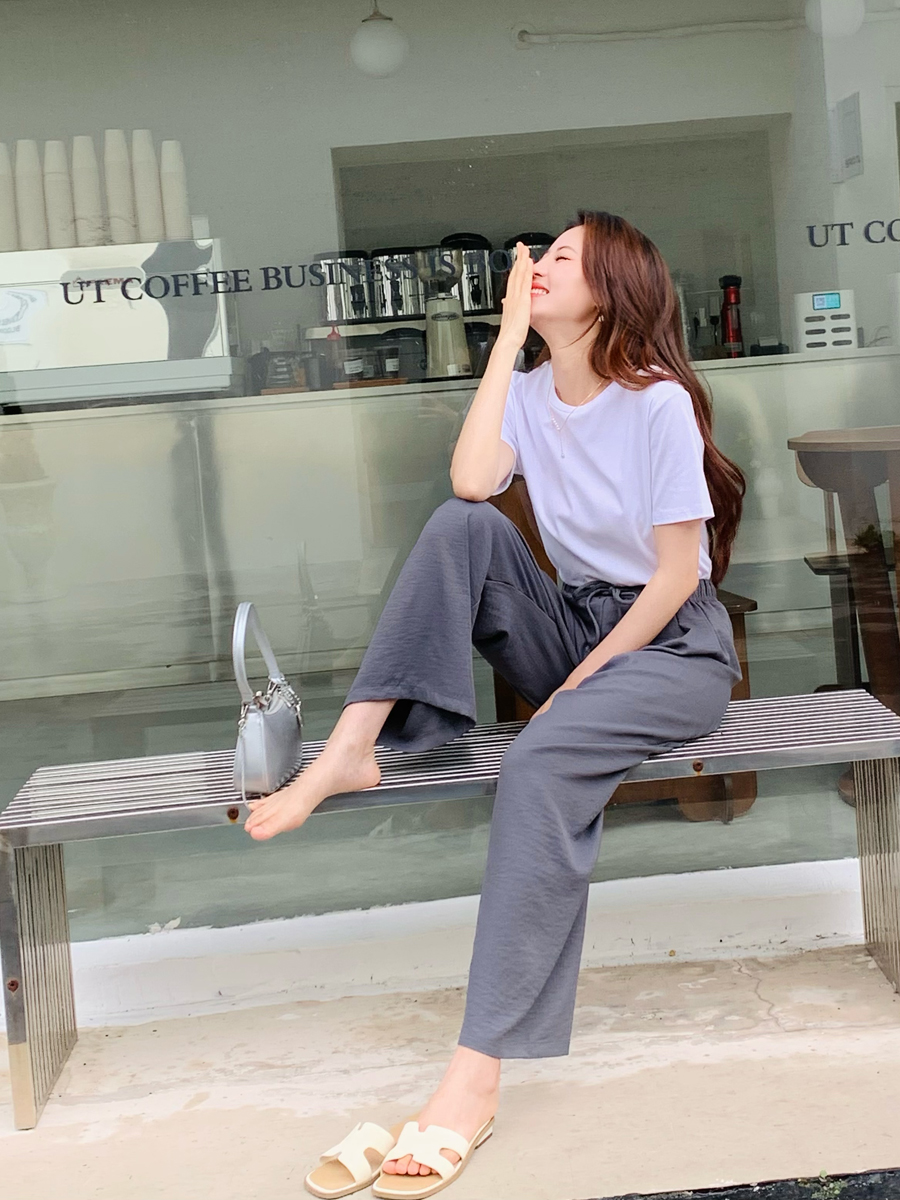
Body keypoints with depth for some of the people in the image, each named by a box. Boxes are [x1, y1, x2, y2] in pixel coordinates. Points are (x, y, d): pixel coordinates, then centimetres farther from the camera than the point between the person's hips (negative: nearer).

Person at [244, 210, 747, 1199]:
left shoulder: (659, 401, -12)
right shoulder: (530, 391, 5)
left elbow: (678, 572, -13)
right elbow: (471, 483, -16)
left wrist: (581, 679, -14)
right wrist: (509, 336, -12)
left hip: (674, 644, -6)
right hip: (575, 626, 6)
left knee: (540, 764, -34)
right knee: (462, 526, -18)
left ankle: (476, 1076, -35)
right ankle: (352, 749, -24)